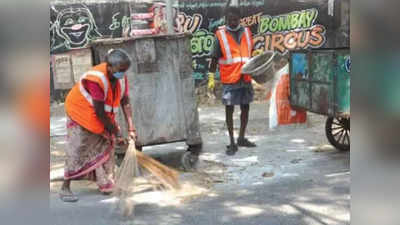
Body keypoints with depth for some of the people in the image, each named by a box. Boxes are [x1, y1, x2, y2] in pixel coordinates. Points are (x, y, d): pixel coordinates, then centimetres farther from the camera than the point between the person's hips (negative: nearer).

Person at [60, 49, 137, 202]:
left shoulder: (121, 78, -12)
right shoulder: (96, 79, -33)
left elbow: (125, 103, -8)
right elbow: (99, 111, -29)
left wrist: (131, 129, -14)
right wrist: (115, 131, -21)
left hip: (102, 116, 7)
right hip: (81, 112, -7)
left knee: (106, 147, 7)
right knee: (77, 150, -8)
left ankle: (105, 184, 19)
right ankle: (65, 188, 0)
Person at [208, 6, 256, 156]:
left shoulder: (246, 32, 8)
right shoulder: (220, 34, -4)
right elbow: (214, 58, -2)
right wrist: (211, 78, -6)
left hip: (246, 78, 5)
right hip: (229, 79, -4)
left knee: (245, 108, 12)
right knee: (229, 109, 1)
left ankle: (242, 138, 28)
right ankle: (232, 143, 9)